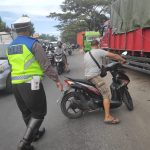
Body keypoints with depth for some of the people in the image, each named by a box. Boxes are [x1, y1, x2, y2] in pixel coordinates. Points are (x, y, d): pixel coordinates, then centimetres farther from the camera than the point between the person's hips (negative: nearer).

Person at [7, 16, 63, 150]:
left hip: (15, 84, 8)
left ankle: (35, 133, 40)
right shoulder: (33, 43, -11)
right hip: (31, 84, -7)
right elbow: (45, 65, -14)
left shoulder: (10, 46, 11)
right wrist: (56, 79, -7)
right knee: (39, 113, 6)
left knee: (26, 113, 21)